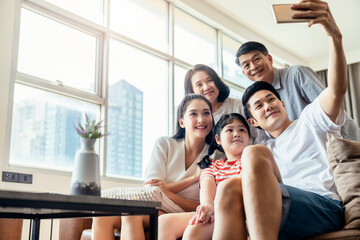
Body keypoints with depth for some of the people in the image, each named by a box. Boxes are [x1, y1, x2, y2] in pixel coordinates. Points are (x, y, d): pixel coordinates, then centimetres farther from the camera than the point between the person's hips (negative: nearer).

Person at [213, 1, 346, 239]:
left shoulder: (310, 119, 18)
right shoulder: (269, 150, 32)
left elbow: (337, 89, -3)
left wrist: (335, 36, -20)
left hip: (327, 207, -4)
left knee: (254, 154, -27)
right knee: (229, 189, -27)